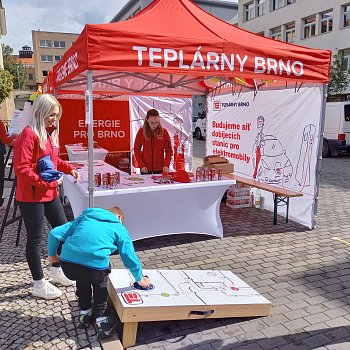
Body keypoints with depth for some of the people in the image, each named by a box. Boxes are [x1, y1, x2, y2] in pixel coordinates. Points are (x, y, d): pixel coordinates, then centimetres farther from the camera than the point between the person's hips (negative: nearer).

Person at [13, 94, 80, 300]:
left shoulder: (50, 132, 8)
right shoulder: (29, 135, -18)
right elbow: (21, 169, -22)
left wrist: (69, 168, 4)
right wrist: (45, 182, -23)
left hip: (50, 193, 9)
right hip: (31, 196, -9)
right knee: (35, 238, 3)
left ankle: (57, 271, 35)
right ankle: (39, 284, 19)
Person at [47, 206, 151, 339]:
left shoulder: (84, 217, 27)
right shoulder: (119, 229, 19)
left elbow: (54, 234, 22)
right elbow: (130, 259, 18)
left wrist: (52, 254, 39)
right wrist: (140, 279, 35)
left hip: (67, 265, 3)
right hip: (95, 267, -3)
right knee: (100, 283, 32)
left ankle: (84, 315, 43)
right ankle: (100, 321, 29)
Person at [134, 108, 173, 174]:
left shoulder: (164, 132, -7)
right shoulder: (141, 132, -6)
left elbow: (169, 151, -3)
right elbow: (136, 150, 0)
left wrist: (166, 165, -17)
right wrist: (141, 165, -11)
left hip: (159, 168, 0)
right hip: (145, 168, 0)